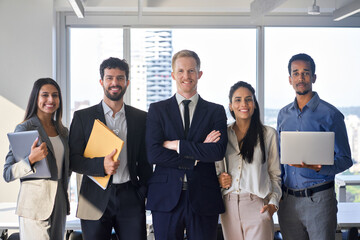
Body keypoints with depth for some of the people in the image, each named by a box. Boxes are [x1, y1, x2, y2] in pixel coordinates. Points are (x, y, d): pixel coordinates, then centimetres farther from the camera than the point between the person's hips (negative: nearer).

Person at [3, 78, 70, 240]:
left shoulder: (62, 131, 13)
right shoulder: (24, 129, -6)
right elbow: (8, 174, -10)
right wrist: (31, 159, -24)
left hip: (59, 202, 6)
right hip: (35, 205, -6)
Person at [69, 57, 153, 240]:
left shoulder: (141, 118, 11)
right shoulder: (82, 117, 5)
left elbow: (145, 161, 14)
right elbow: (73, 160, 1)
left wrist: (144, 192, 3)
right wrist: (101, 165, -16)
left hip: (130, 198, 1)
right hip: (96, 199, -1)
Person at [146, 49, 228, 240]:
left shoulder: (216, 111, 7)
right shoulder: (157, 110, 7)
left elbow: (218, 151, -9)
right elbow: (153, 154, -6)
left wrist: (177, 145, -11)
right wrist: (196, 158, -10)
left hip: (204, 199, 0)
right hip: (166, 198, 0)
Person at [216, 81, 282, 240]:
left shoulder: (269, 134, 4)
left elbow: (275, 175, 6)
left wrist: (273, 203, -7)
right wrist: (219, 180, -2)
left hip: (257, 206, -2)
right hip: (229, 206, 3)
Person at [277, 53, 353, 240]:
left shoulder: (330, 114, -3)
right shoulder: (283, 115, 13)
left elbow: (345, 159, -4)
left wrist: (318, 167, -23)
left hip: (319, 198, -4)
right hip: (287, 200, 4)